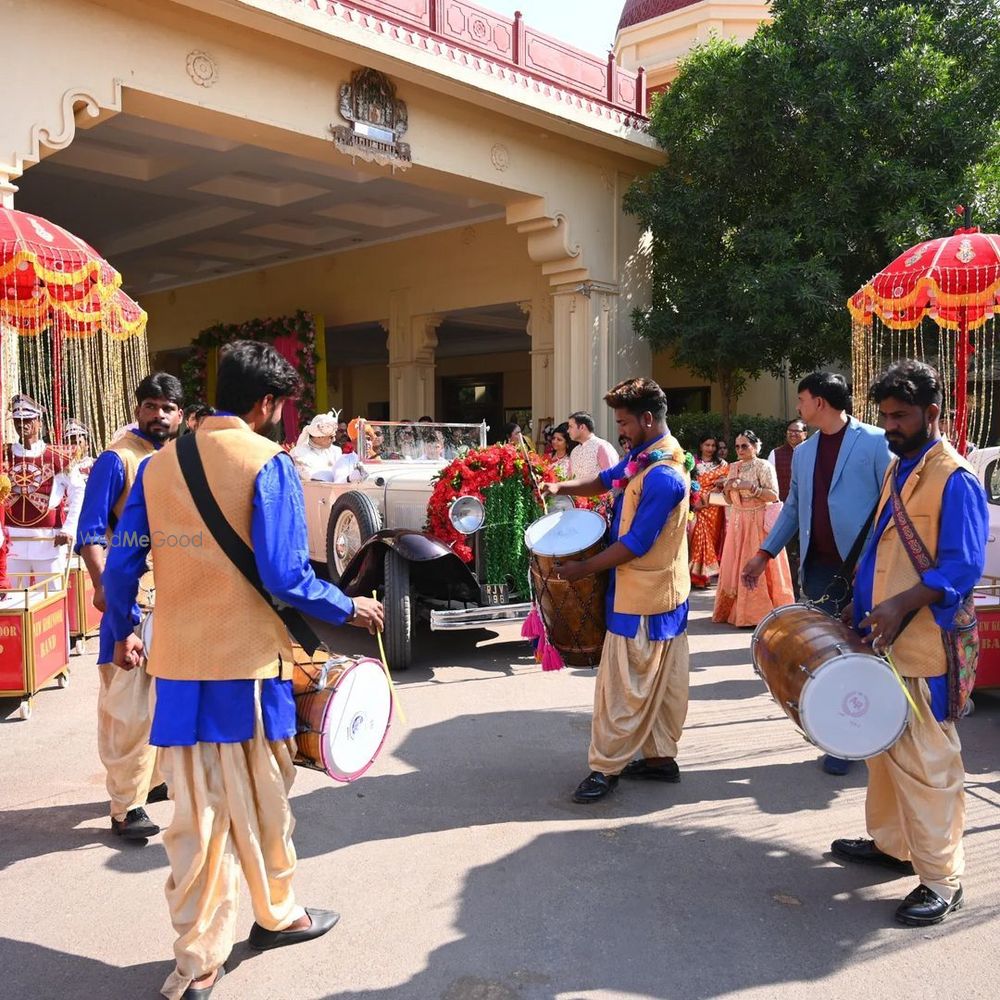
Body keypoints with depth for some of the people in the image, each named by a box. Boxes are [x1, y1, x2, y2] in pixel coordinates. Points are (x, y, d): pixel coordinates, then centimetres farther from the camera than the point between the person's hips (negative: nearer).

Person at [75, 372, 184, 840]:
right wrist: (102, 584, -28)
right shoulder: (117, 459, -9)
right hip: (134, 598, -7)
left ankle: (155, 778, 32)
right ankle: (127, 807, 2)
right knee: (129, 704, -5)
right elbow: (90, 531, -15)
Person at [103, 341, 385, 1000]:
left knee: (196, 814, 12)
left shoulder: (160, 463, 6)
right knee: (261, 800, 16)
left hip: (177, 664, 5)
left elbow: (121, 565, 8)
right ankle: (276, 915, 37)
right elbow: (286, 577, -17)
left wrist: (123, 631, 25)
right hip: (247, 661, -4)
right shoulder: (267, 463, -11)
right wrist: (351, 609, -1)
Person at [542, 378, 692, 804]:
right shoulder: (642, 455, 5)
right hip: (660, 591, 10)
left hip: (643, 598, -10)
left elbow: (635, 545, -23)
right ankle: (661, 757, 26)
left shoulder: (662, 477, -25)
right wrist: (562, 488, 3)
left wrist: (584, 568, -13)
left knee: (623, 686, -1)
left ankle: (606, 767, 9)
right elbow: (606, 480, 20)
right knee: (661, 682, 16)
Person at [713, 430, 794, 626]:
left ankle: (760, 613, -1)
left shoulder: (763, 466, -6)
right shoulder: (734, 467, 12)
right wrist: (727, 488, -6)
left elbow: (774, 495, -14)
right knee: (735, 565, 4)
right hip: (738, 522, 6)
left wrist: (750, 487, -21)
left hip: (759, 521, -6)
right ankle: (735, 608, 12)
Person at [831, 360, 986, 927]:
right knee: (884, 747, 19)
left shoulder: (955, 480, -14)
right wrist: (864, 605, 14)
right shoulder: (898, 469, 13)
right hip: (883, 641, 9)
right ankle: (890, 843, 36)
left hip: (924, 648, -9)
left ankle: (942, 881, 12)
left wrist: (903, 605, -30)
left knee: (926, 762, -1)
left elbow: (963, 567, -20)